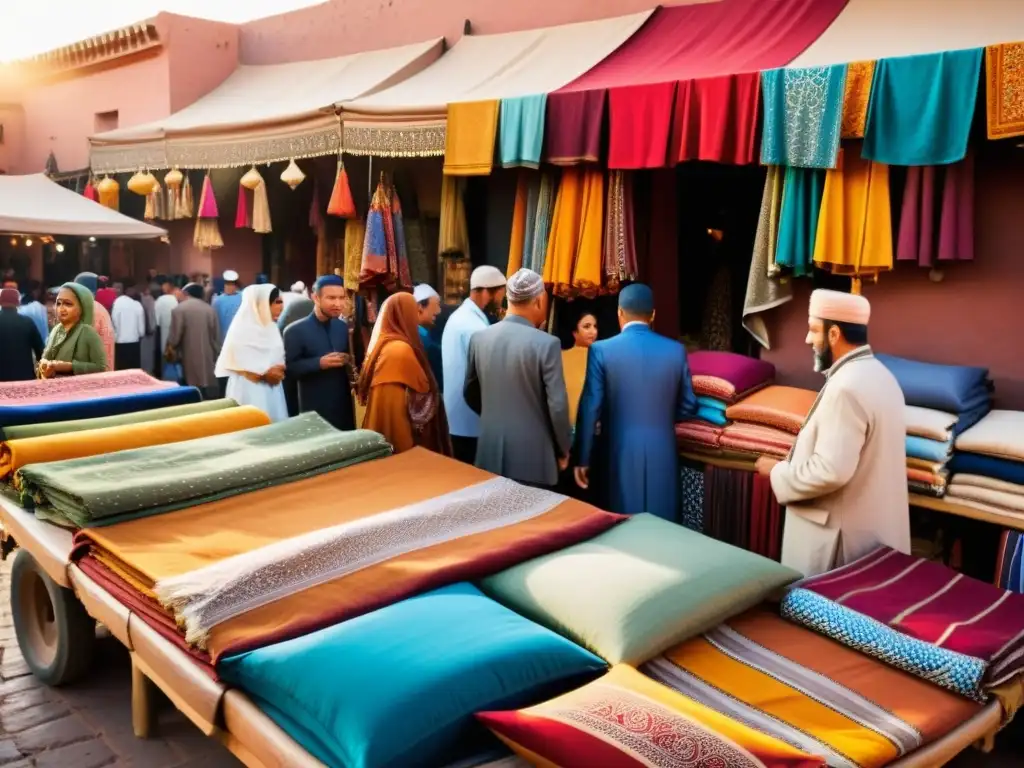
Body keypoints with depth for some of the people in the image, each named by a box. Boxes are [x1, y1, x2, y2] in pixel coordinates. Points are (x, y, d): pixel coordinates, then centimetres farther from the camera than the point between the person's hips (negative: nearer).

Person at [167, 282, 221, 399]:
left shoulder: (179, 309, -6)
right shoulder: (209, 309, 6)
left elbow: (174, 336, -8)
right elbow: (217, 337, 8)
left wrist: (168, 351, 11)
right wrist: (216, 355, 18)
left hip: (190, 359, -4)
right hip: (209, 359, 4)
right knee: (211, 393, 6)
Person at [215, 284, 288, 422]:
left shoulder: (270, 326, 13)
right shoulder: (243, 328, -10)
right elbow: (237, 361, -16)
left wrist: (279, 369, -4)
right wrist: (264, 373, -15)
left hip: (271, 390, 7)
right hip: (249, 390, -7)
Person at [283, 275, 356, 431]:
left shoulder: (344, 327, 9)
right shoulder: (295, 331, -6)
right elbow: (288, 368, -12)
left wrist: (351, 362, -4)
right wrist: (319, 363, -21)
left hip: (345, 406, 5)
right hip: (314, 409, -4)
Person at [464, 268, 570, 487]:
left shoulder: (479, 338, 0)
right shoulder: (547, 344, -15)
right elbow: (557, 406, -14)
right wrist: (564, 450, 1)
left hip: (490, 453, 5)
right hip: (532, 457, -4)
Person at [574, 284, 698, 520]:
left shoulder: (602, 350, -8)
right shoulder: (676, 350, 0)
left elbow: (590, 408, -7)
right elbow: (688, 407, 7)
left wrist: (582, 458, 1)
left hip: (621, 454, -2)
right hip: (663, 453, 2)